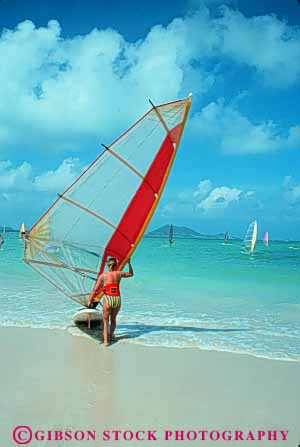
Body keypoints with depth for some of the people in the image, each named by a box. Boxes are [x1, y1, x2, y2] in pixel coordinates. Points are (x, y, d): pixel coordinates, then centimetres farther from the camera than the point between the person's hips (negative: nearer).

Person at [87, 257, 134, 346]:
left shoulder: (103, 275, -3)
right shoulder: (119, 274, 5)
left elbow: (95, 289, -5)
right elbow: (131, 274, 24)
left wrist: (90, 300, 3)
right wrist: (129, 263, 31)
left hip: (108, 300, -3)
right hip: (117, 299, 3)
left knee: (105, 321, 11)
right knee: (113, 319, 27)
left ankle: (105, 341, -3)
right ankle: (110, 336, 43)